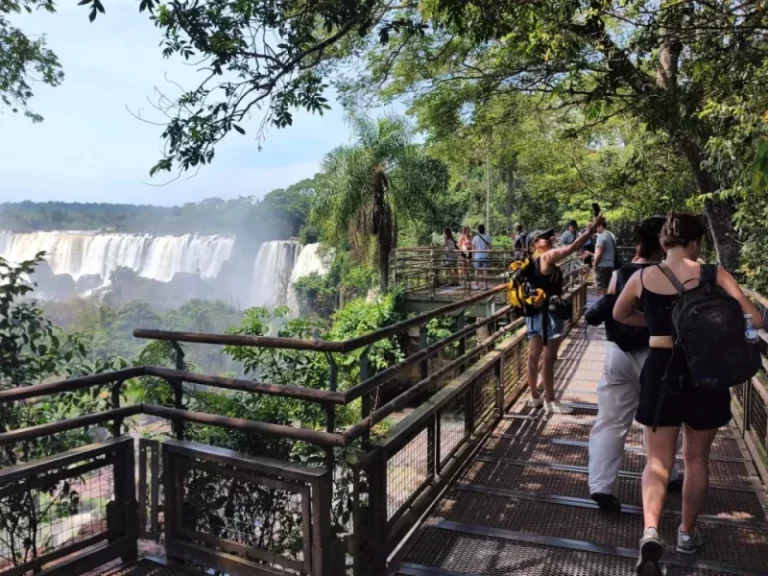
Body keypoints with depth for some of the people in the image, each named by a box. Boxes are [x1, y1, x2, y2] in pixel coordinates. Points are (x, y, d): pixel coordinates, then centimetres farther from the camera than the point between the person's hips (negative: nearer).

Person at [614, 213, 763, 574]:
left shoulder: (643, 278, -2)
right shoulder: (713, 275, -6)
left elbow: (620, 315, 15)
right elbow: (754, 320, -9)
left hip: (661, 370, 0)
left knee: (658, 461, 7)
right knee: (696, 459, 19)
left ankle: (650, 531, -15)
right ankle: (687, 533, 33)